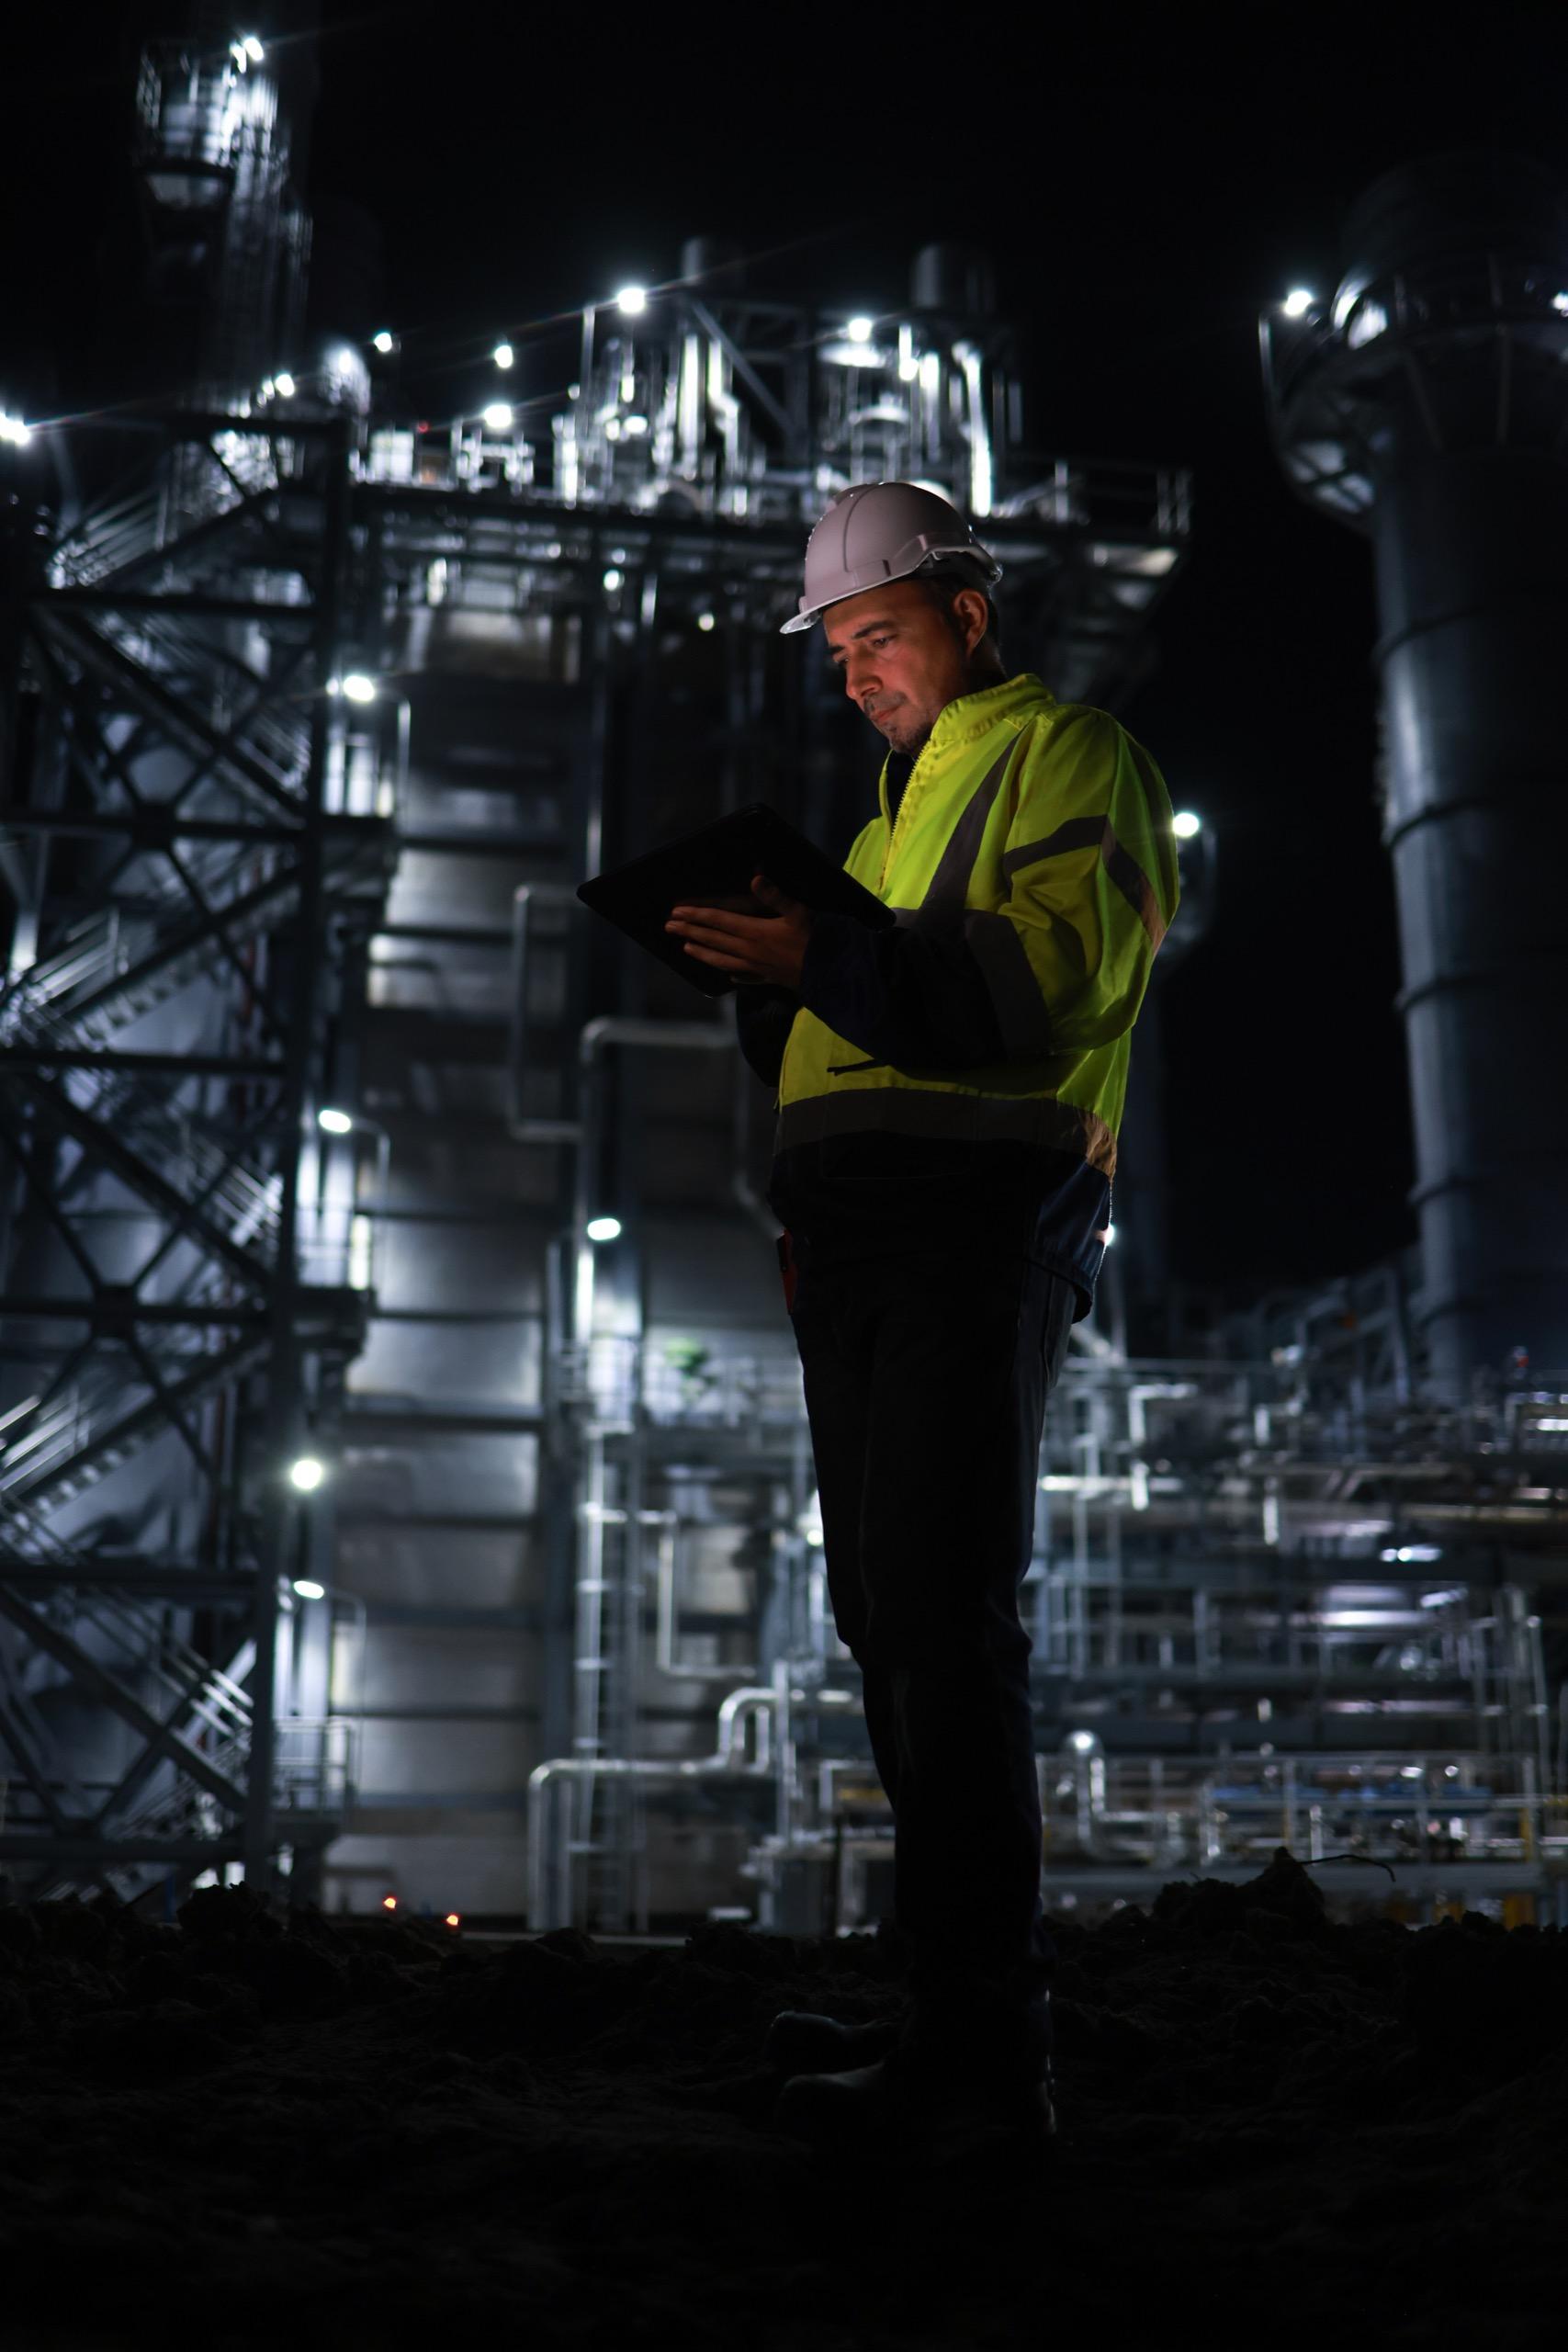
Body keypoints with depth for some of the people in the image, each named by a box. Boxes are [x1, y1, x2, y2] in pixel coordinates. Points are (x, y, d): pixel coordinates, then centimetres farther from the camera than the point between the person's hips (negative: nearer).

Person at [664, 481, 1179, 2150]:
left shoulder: (1071, 758, 4)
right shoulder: (902, 804, 31)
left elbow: (1041, 984, -15)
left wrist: (825, 962, -24)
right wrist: (764, 969, 11)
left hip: (978, 1223, -9)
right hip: (855, 1234, 9)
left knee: (940, 1618, -14)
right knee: (894, 1619, 7)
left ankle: (979, 2042, -9)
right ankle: (977, 2011, 15)